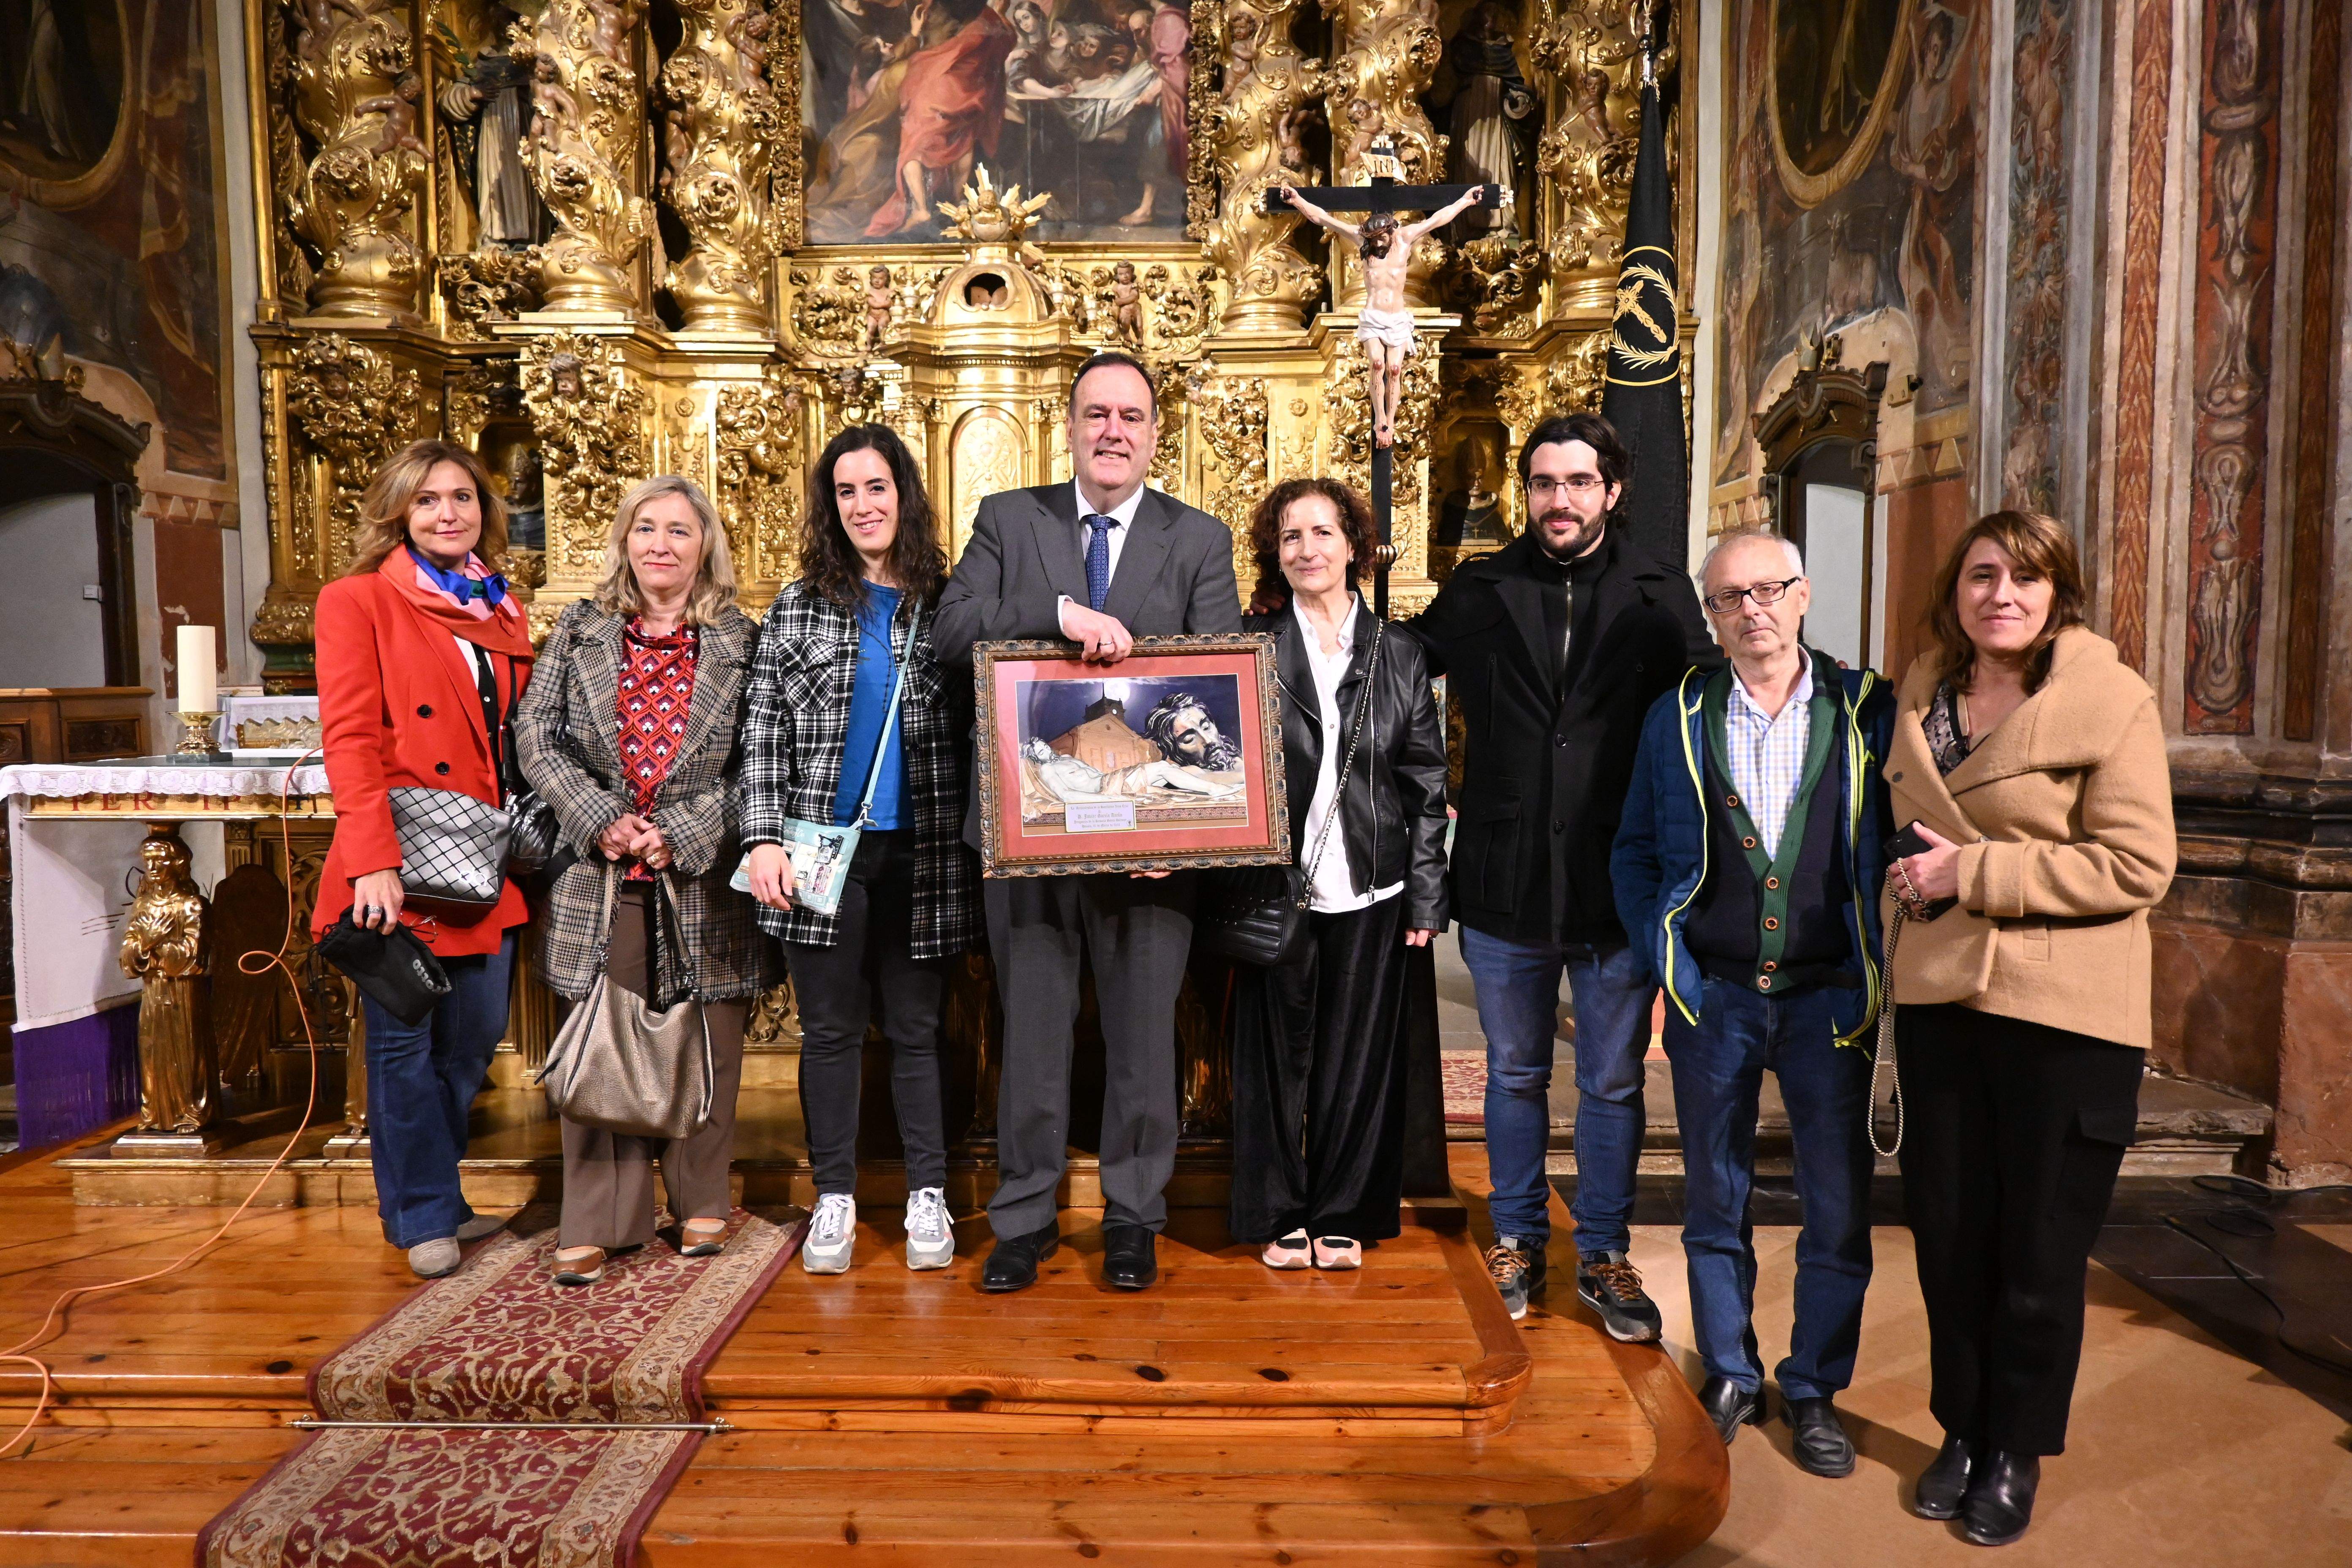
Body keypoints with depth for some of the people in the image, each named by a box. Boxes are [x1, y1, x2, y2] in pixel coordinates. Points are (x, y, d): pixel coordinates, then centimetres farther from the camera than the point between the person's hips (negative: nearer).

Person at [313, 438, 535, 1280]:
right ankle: (423, 1217, 18)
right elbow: (349, 737, -10)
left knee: (475, 1038, 12)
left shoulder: (502, 612, 15)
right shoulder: (357, 600, -1)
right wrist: (373, 862, -18)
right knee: (404, 1045, 3)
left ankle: (435, 1193, 30)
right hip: (400, 866, -5)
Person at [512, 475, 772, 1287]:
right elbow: (537, 736, 3)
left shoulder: (741, 642, 3)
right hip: (602, 869, 1)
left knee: (706, 1043, 7)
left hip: (705, 877, -1)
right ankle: (595, 1223, 15)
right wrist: (603, 819, -10)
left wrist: (681, 834, -11)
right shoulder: (579, 632, 9)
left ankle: (701, 1205, 24)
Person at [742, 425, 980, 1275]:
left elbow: (978, 731, 5)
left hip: (920, 853, 0)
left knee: (917, 1027, 7)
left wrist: (973, 844, -2)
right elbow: (765, 734, 3)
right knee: (830, 1028, 8)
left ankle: (928, 1197, 18)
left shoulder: (950, 607, 5)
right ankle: (834, 1198, 20)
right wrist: (764, 838, -6)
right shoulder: (797, 606, 6)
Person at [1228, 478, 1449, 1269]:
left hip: (1371, 891, 1)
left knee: (1358, 1055, 8)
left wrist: (1426, 900, 2)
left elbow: (1427, 786, 6)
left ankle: (1343, 1214, 26)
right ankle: (1280, 1214, 25)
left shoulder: (1399, 654, 5)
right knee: (1276, 1052, 7)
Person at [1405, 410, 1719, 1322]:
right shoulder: (1480, 593, 2)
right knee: (1515, 1076, 16)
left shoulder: (1662, 598, 0)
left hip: (1620, 888, 0)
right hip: (1505, 888, 1)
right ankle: (1517, 1242, 34)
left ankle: (1604, 1257, 31)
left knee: (1613, 1084, 13)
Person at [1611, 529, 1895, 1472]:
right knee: (1714, 1201, 11)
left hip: (1829, 996, 0)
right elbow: (1635, 854, 8)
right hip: (1713, 996, 1)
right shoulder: (1677, 719, 3)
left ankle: (1815, 1391, 26)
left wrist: (1880, 966, -4)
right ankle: (1730, 1377, 30)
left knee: (1839, 1207, 6)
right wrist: (1663, 961, -1)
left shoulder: (1867, 710, 0)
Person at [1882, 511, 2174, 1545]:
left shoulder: (2111, 699, -8)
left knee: (2040, 1250, 9)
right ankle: (1960, 1431, 31)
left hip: (2064, 1013, -4)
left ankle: (2016, 1453, 28)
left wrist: (1974, 871, -16)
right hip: (1938, 997, 5)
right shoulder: (1921, 696, 9)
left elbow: (2139, 865, -14)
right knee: (1946, 1232, 12)